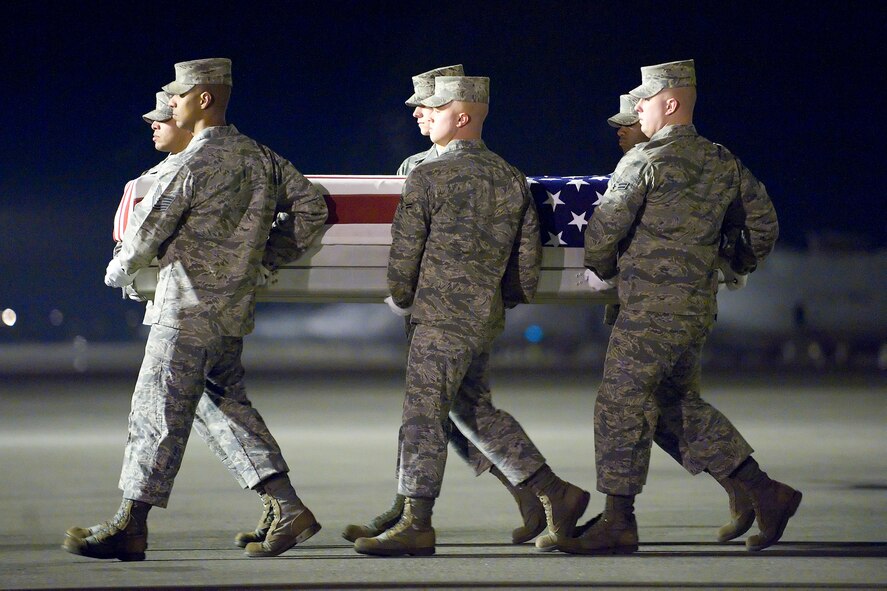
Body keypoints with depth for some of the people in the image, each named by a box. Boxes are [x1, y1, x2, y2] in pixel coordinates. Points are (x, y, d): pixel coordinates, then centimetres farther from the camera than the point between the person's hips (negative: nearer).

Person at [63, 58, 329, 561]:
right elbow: (311, 208, 14)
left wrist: (120, 270, 7)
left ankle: (131, 525, 3)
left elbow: (150, 228, -13)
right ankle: (288, 508, 8)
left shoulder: (194, 164, -16)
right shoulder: (261, 158, 9)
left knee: (159, 411, -2)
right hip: (234, 309, 9)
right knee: (225, 405, 16)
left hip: (188, 310, -9)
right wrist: (264, 259, 18)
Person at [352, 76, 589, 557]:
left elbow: (405, 251, -6)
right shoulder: (511, 179, 10)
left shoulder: (428, 177, -10)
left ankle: (415, 524, -6)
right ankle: (555, 495, 17)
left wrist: (400, 299, 11)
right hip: (487, 317, 8)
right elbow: (529, 252, 12)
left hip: (442, 318, -8)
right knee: (473, 410, 18)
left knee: (423, 414, -5)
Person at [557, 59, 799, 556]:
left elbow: (606, 226, -8)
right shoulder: (724, 163, 11)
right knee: (683, 405, 17)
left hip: (651, 308, -8)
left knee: (621, 405, -1)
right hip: (699, 307, 8)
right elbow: (764, 222, 17)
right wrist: (736, 268, 32)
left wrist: (601, 269, 12)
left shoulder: (645, 161, -10)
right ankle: (764, 492, 11)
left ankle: (617, 522, 1)